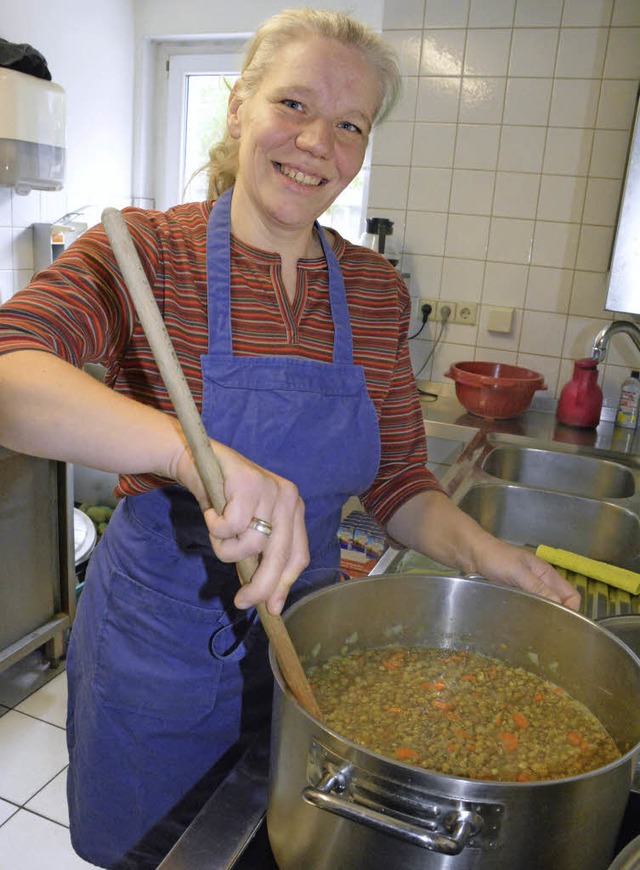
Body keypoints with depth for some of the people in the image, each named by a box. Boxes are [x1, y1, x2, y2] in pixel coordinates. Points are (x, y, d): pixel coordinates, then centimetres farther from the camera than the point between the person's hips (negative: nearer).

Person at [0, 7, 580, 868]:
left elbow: (399, 484, 2)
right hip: (156, 647, -2)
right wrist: (186, 446, -46)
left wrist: (480, 553, -16)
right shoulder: (147, 251, -14)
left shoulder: (377, 290, -3)